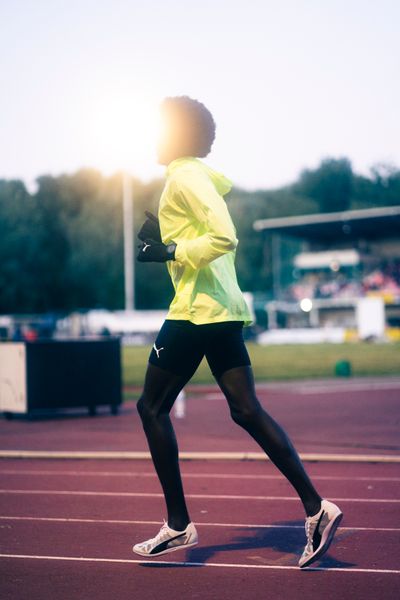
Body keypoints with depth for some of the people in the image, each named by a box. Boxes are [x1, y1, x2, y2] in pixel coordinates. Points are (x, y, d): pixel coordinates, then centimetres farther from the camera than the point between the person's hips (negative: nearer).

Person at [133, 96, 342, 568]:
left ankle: (178, 525, 7)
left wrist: (170, 251, -15)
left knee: (152, 407, 4)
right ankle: (315, 507, -5)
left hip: (196, 311, -9)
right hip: (224, 309, 9)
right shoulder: (203, 177, 19)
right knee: (246, 410, 3)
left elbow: (224, 238, -22)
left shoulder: (184, 176, -10)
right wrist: (163, 235, 14)